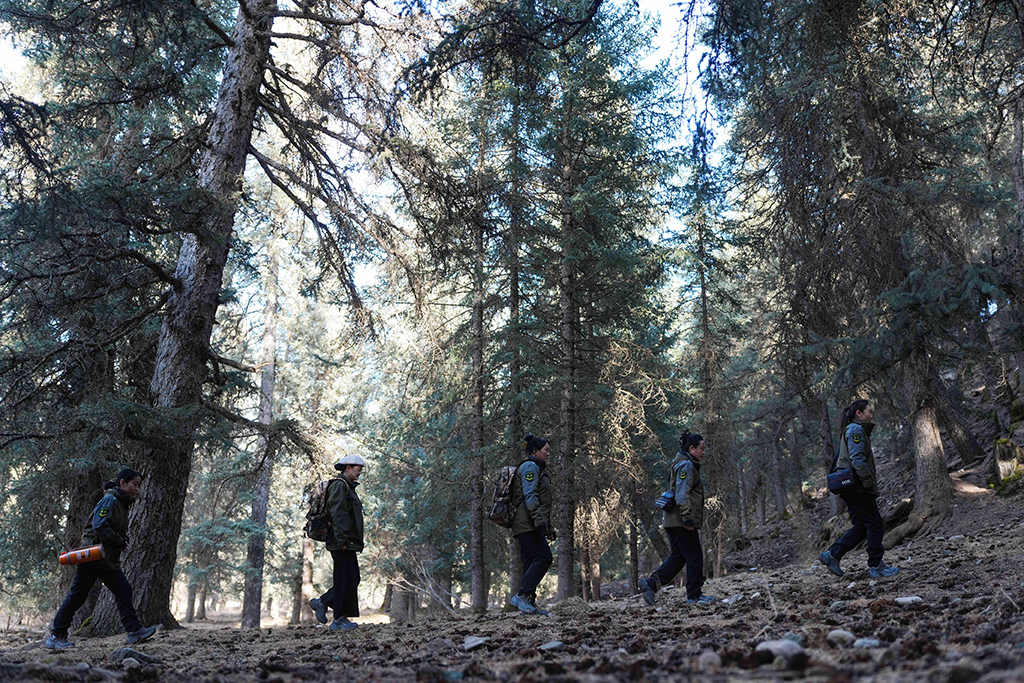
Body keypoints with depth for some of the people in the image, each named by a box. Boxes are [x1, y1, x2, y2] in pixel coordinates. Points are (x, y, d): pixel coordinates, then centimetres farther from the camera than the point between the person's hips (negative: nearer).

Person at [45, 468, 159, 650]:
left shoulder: (123, 504, 18)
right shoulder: (110, 500, -12)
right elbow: (99, 526, -23)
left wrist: (122, 543, 1)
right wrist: (120, 542, -14)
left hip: (109, 560, 9)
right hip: (92, 557, -9)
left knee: (124, 590, 0)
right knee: (77, 595, -2)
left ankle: (134, 630, -3)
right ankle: (55, 636, 9)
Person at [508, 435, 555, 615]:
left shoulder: (537, 469, 27)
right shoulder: (530, 467, -5)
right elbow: (530, 496, -17)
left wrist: (549, 528, 26)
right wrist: (540, 522, -23)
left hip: (528, 526, 10)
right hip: (527, 524, -10)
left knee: (531, 562, 5)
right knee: (543, 557, -16)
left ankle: (529, 603, 3)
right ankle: (521, 596, -18)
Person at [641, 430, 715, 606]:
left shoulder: (687, 465, 22)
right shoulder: (686, 465, -11)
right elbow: (682, 494, -20)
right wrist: (687, 519, -23)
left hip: (675, 522, 10)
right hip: (681, 522, -10)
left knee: (677, 557, 11)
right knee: (695, 558, -1)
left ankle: (650, 584, 8)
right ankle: (694, 596, 8)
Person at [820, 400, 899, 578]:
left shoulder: (853, 430, 23)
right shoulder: (855, 430, -8)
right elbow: (857, 459, -20)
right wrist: (870, 482, -18)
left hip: (852, 488, 10)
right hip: (858, 487, -10)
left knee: (862, 527, 8)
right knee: (874, 523, -5)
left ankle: (832, 554, 4)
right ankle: (876, 566, -1)